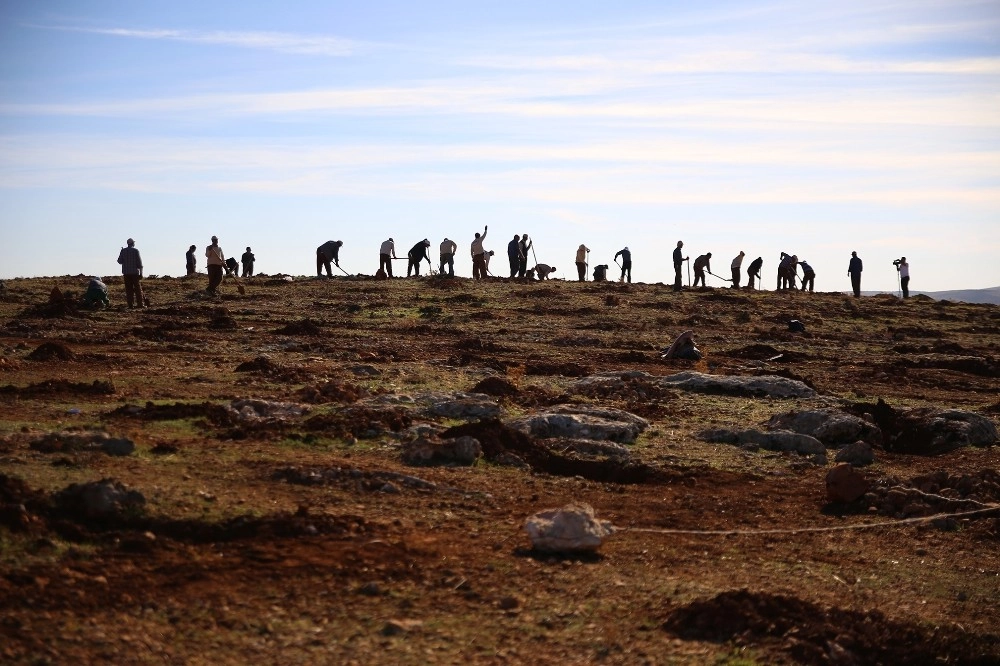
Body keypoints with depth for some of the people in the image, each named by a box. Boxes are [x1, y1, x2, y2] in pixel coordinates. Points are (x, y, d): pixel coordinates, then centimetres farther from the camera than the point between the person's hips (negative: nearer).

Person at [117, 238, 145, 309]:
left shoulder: (123, 251, 2)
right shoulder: (136, 251, -5)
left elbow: (120, 261, 6)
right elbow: (139, 263, -7)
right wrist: (141, 273, -4)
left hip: (126, 273, 3)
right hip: (135, 272, -2)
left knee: (129, 290, 3)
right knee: (138, 289, 1)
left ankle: (131, 304, -2)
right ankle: (140, 304, -2)